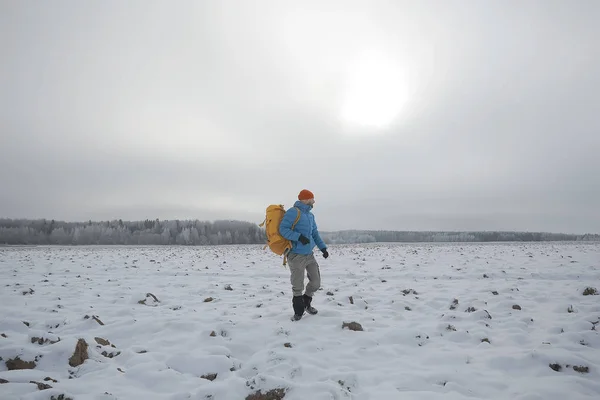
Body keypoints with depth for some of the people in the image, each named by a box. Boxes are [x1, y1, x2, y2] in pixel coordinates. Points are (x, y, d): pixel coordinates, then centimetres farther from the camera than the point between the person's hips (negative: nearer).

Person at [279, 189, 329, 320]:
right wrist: (299, 237, -25)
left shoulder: (310, 215, 14)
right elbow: (283, 229, -16)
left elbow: (315, 233, 18)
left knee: (316, 282, 12)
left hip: (310, 255, 8)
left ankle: (306, 303, 35)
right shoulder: (293, 212, -12)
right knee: (298, 286, 1)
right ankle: (298, 311, 20)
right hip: (296, 256, -8)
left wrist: (323, 247, 7)